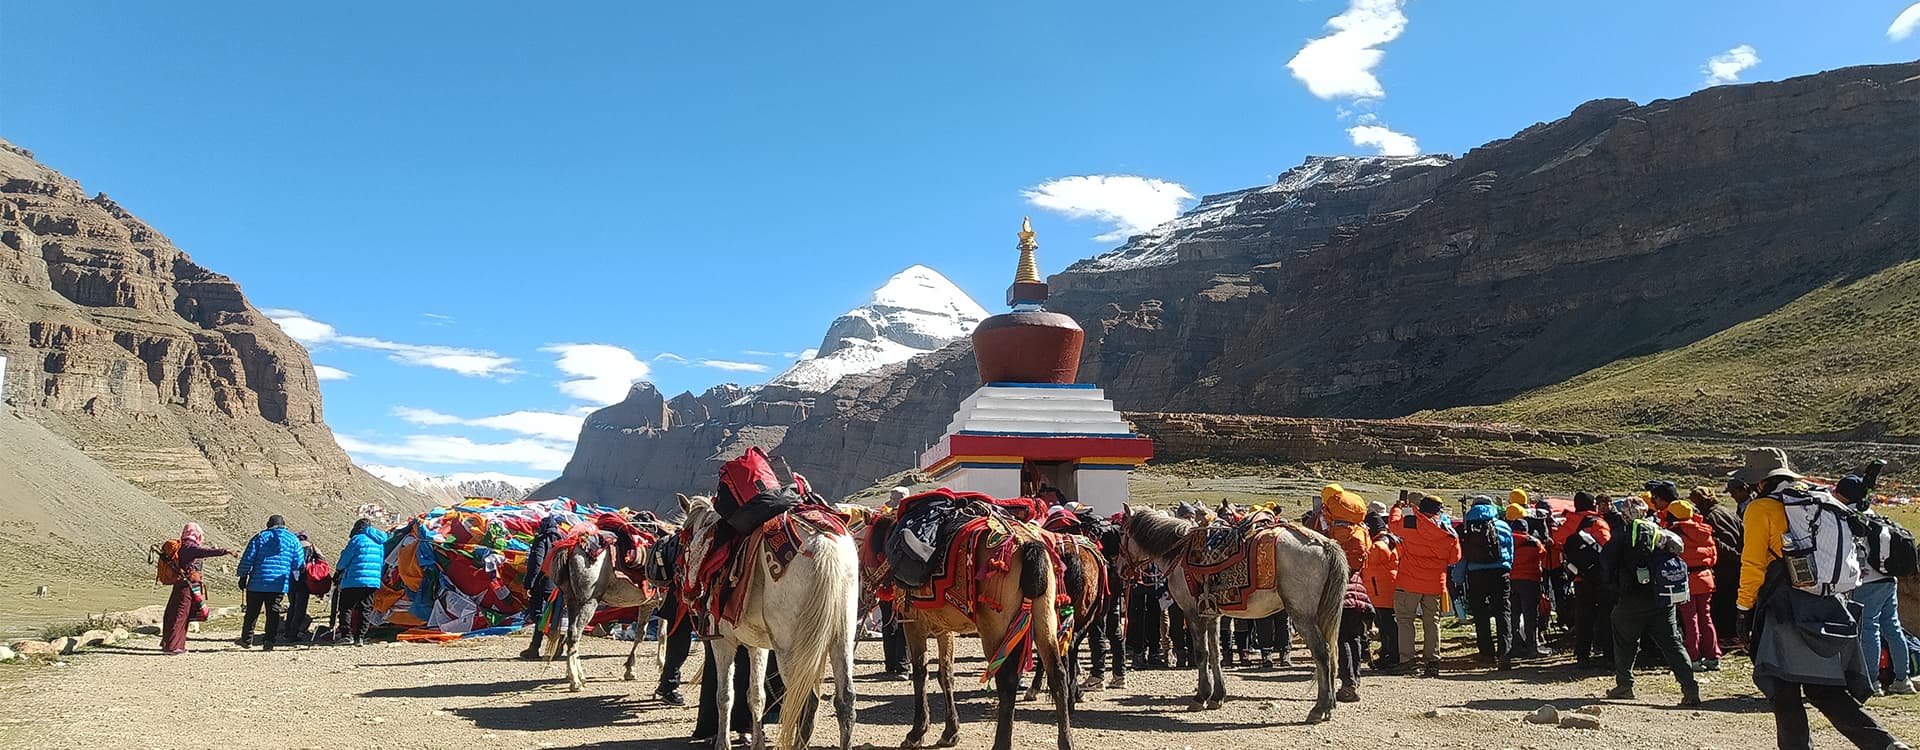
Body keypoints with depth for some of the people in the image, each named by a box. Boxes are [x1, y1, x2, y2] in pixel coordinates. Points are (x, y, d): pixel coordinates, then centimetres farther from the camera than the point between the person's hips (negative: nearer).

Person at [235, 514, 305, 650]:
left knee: (252, 612, 10)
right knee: (273, 613, 4)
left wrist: (243, 576, 5)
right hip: (280, 584, 0)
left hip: (257, 583, 0)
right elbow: (298, 563, 7)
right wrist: (294, 580, 20)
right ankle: (269, 640, -1)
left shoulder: (260, 537, 5)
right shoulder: (293, 539, 8)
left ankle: (247, 639, 18)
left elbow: (248, 558, -1)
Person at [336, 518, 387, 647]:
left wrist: (340, 569, 20)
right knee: (365, 609, 8)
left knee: (346, 607, 5)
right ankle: (360, 637, 3)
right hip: (374, 582, 6)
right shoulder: (381, 542, 15)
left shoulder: (357, 539, -4)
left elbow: (344, 561, 1)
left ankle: (348, 635, 0)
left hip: (354, 581, -6)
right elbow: (382, 563, 22)